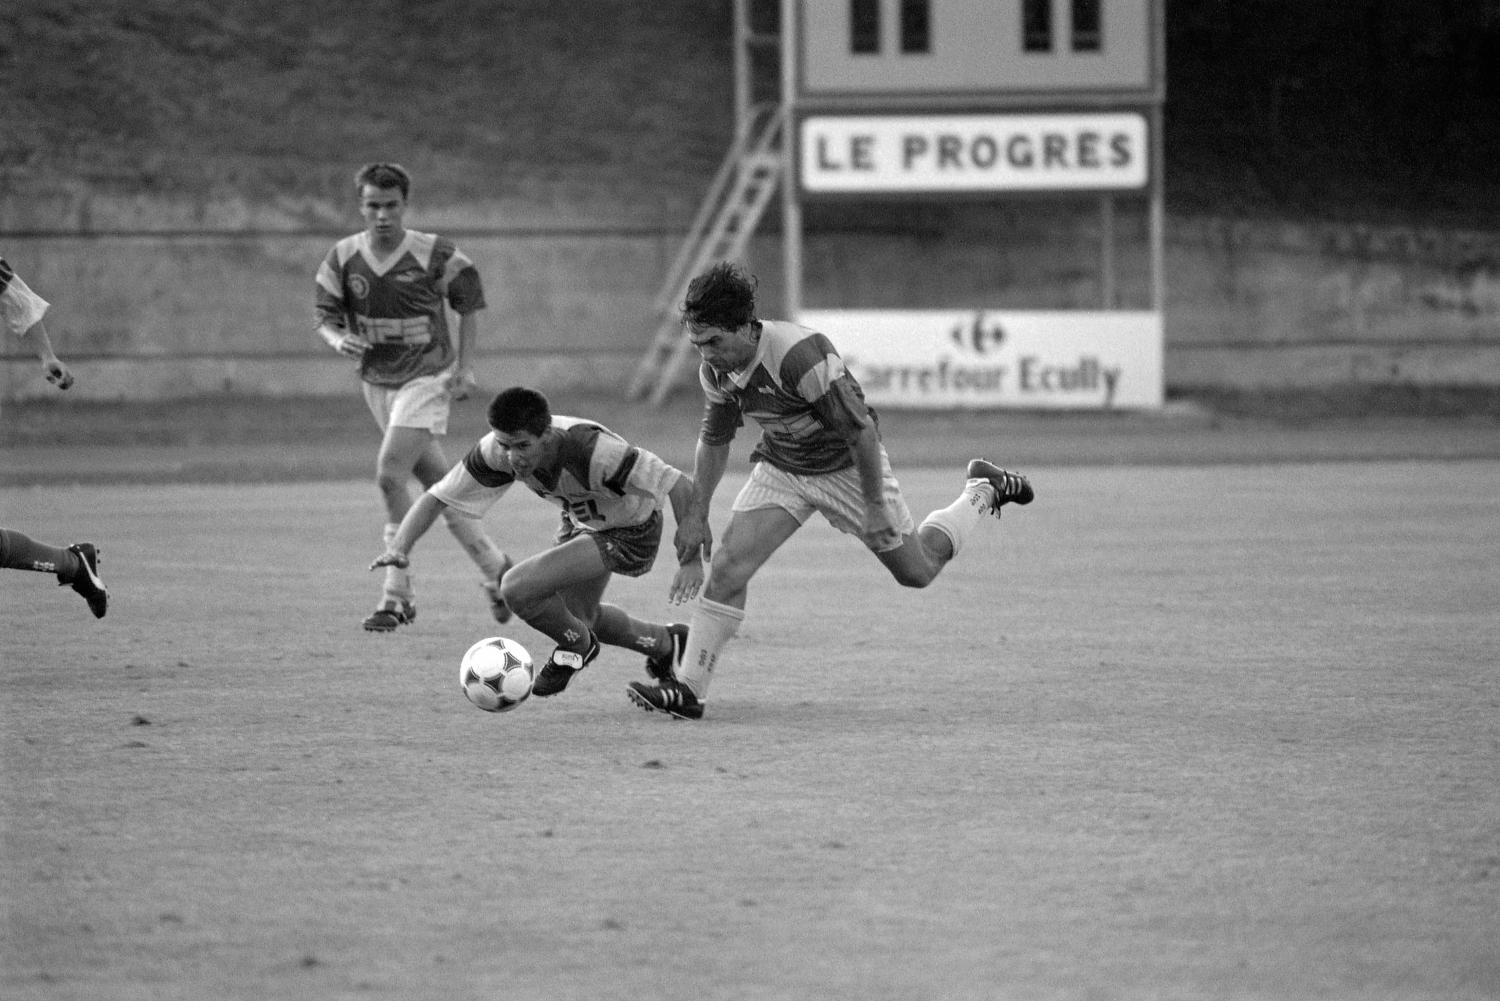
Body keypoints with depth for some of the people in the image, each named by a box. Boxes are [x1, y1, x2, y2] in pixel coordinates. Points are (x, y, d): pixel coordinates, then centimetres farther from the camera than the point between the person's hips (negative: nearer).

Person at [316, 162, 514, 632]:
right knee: (438, 483, 11)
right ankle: (493, 564, 29)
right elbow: (325, 316, 3)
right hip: (377, 380, 5)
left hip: (427, 378, -5)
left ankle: (397, 594, -12)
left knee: (390, 475, -18)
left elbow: (468, 306, 2)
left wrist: (465, 367, -3)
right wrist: (339, 339, -19)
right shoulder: (343, 258, -3)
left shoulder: (435, 255, -12)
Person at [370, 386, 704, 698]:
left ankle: (576, 646, 9)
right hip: (581, 523, 7)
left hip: (631, 533, -7)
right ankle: (665, 644, 53)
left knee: (517, 588, -21)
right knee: (576, 614, 28)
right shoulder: (497, 452, -24)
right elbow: (436, 497, -14)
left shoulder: (590, 450, -40)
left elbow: (679, 485, -35)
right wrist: (399, 546, -32)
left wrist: (692, 561, -37)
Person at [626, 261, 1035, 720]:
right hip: (780, 469, 5)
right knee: (727, 566, -13)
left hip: (846, 465, -5)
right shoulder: (716, 370, -13)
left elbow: (862, 430, -29)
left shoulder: (800, 354, -35)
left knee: (916, 570, 10)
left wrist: (875, 506, -25)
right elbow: (714, 440, 6)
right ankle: (689, 689, -11)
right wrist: (696, 513, 4)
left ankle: (982, 491, 35)